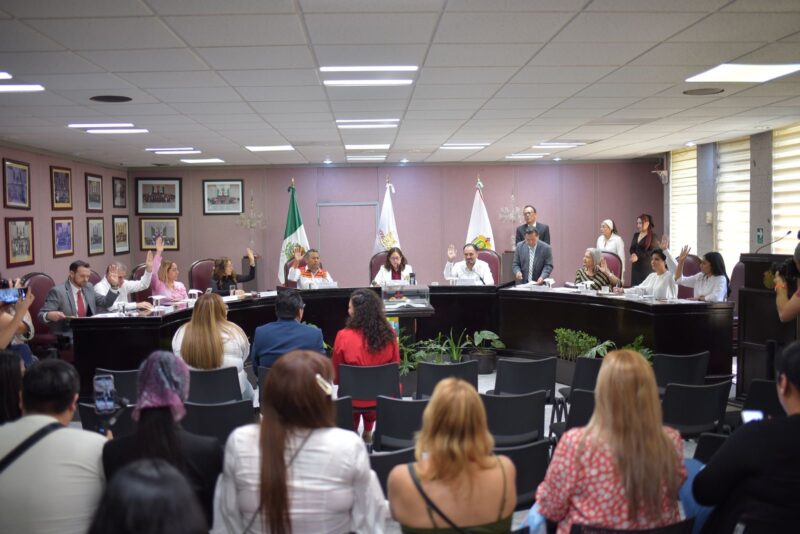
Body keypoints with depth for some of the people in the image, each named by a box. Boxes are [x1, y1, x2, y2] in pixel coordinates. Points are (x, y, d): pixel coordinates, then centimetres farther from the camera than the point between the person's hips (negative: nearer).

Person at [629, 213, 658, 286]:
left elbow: (652, 252, -11)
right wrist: (633, 254, -8)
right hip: (636, 266, 6)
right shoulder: (636, 235, 14)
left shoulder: (652, 236, -5)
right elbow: (631, 248, 15)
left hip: (647, 266, -6)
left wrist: (638, 257, -17)